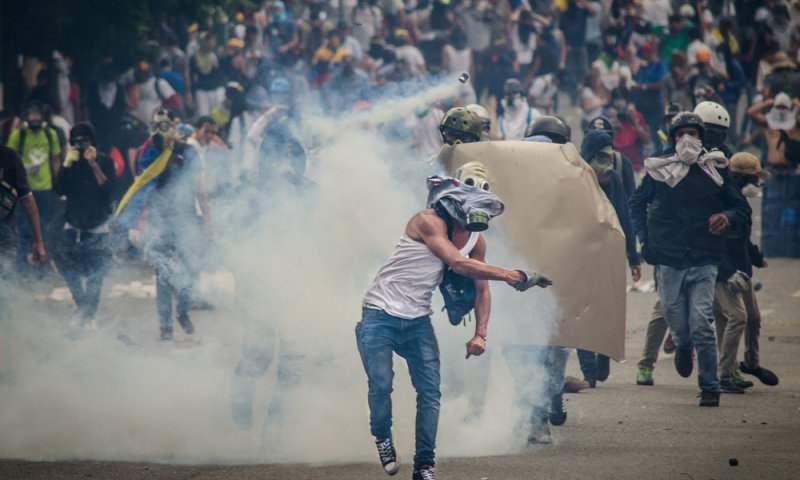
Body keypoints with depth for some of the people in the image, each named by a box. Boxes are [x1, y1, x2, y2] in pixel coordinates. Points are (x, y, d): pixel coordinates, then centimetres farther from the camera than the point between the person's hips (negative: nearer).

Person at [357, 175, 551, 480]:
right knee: (381, 384, -16)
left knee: (430, 391, -6)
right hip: (380, 316, -6)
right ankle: (382, 437, 13)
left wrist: (480, 334, -5)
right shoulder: (428, 221, -20)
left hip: (417, 321, 6)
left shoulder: (477, 240, 2)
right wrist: (512, 277, -27)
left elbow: (481, 289, 9)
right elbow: (458, 264, -28)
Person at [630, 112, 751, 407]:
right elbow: (637, 203, 20)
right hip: (669, 259, 1)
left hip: (704, 260, -1)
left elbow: (742, 208, 12)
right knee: (677, 324, 5)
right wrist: (643, 237, 8)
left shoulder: (716, 170, 6)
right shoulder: (659, 171, 6)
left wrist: (728, 217, -11)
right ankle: (683, 347, 44)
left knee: (701, 324, -13)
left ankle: (710, 388, -1)